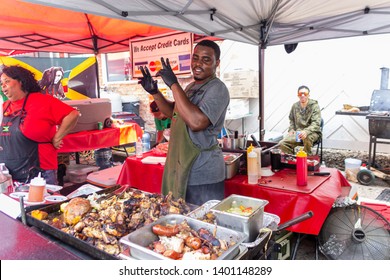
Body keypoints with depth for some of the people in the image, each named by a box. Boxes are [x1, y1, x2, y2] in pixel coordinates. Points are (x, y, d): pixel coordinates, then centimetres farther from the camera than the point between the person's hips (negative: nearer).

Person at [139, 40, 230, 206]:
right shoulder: (192, 87, 13)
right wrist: (154, 92, 9)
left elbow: (196, 122, -31)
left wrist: (173, 84, -26)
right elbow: (173, 113, 24)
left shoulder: (217, 89, -16)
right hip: (182, 168, 9)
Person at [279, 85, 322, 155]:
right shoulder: (295, 106, 9)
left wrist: (306, 131, -38)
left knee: (307, 138, -41)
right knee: (282, 143, -20)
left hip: (312, 133, -4)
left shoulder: (314, 106, -7)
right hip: (297, 132, 4)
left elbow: (316, 123, -19)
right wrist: (291, 129, 7)